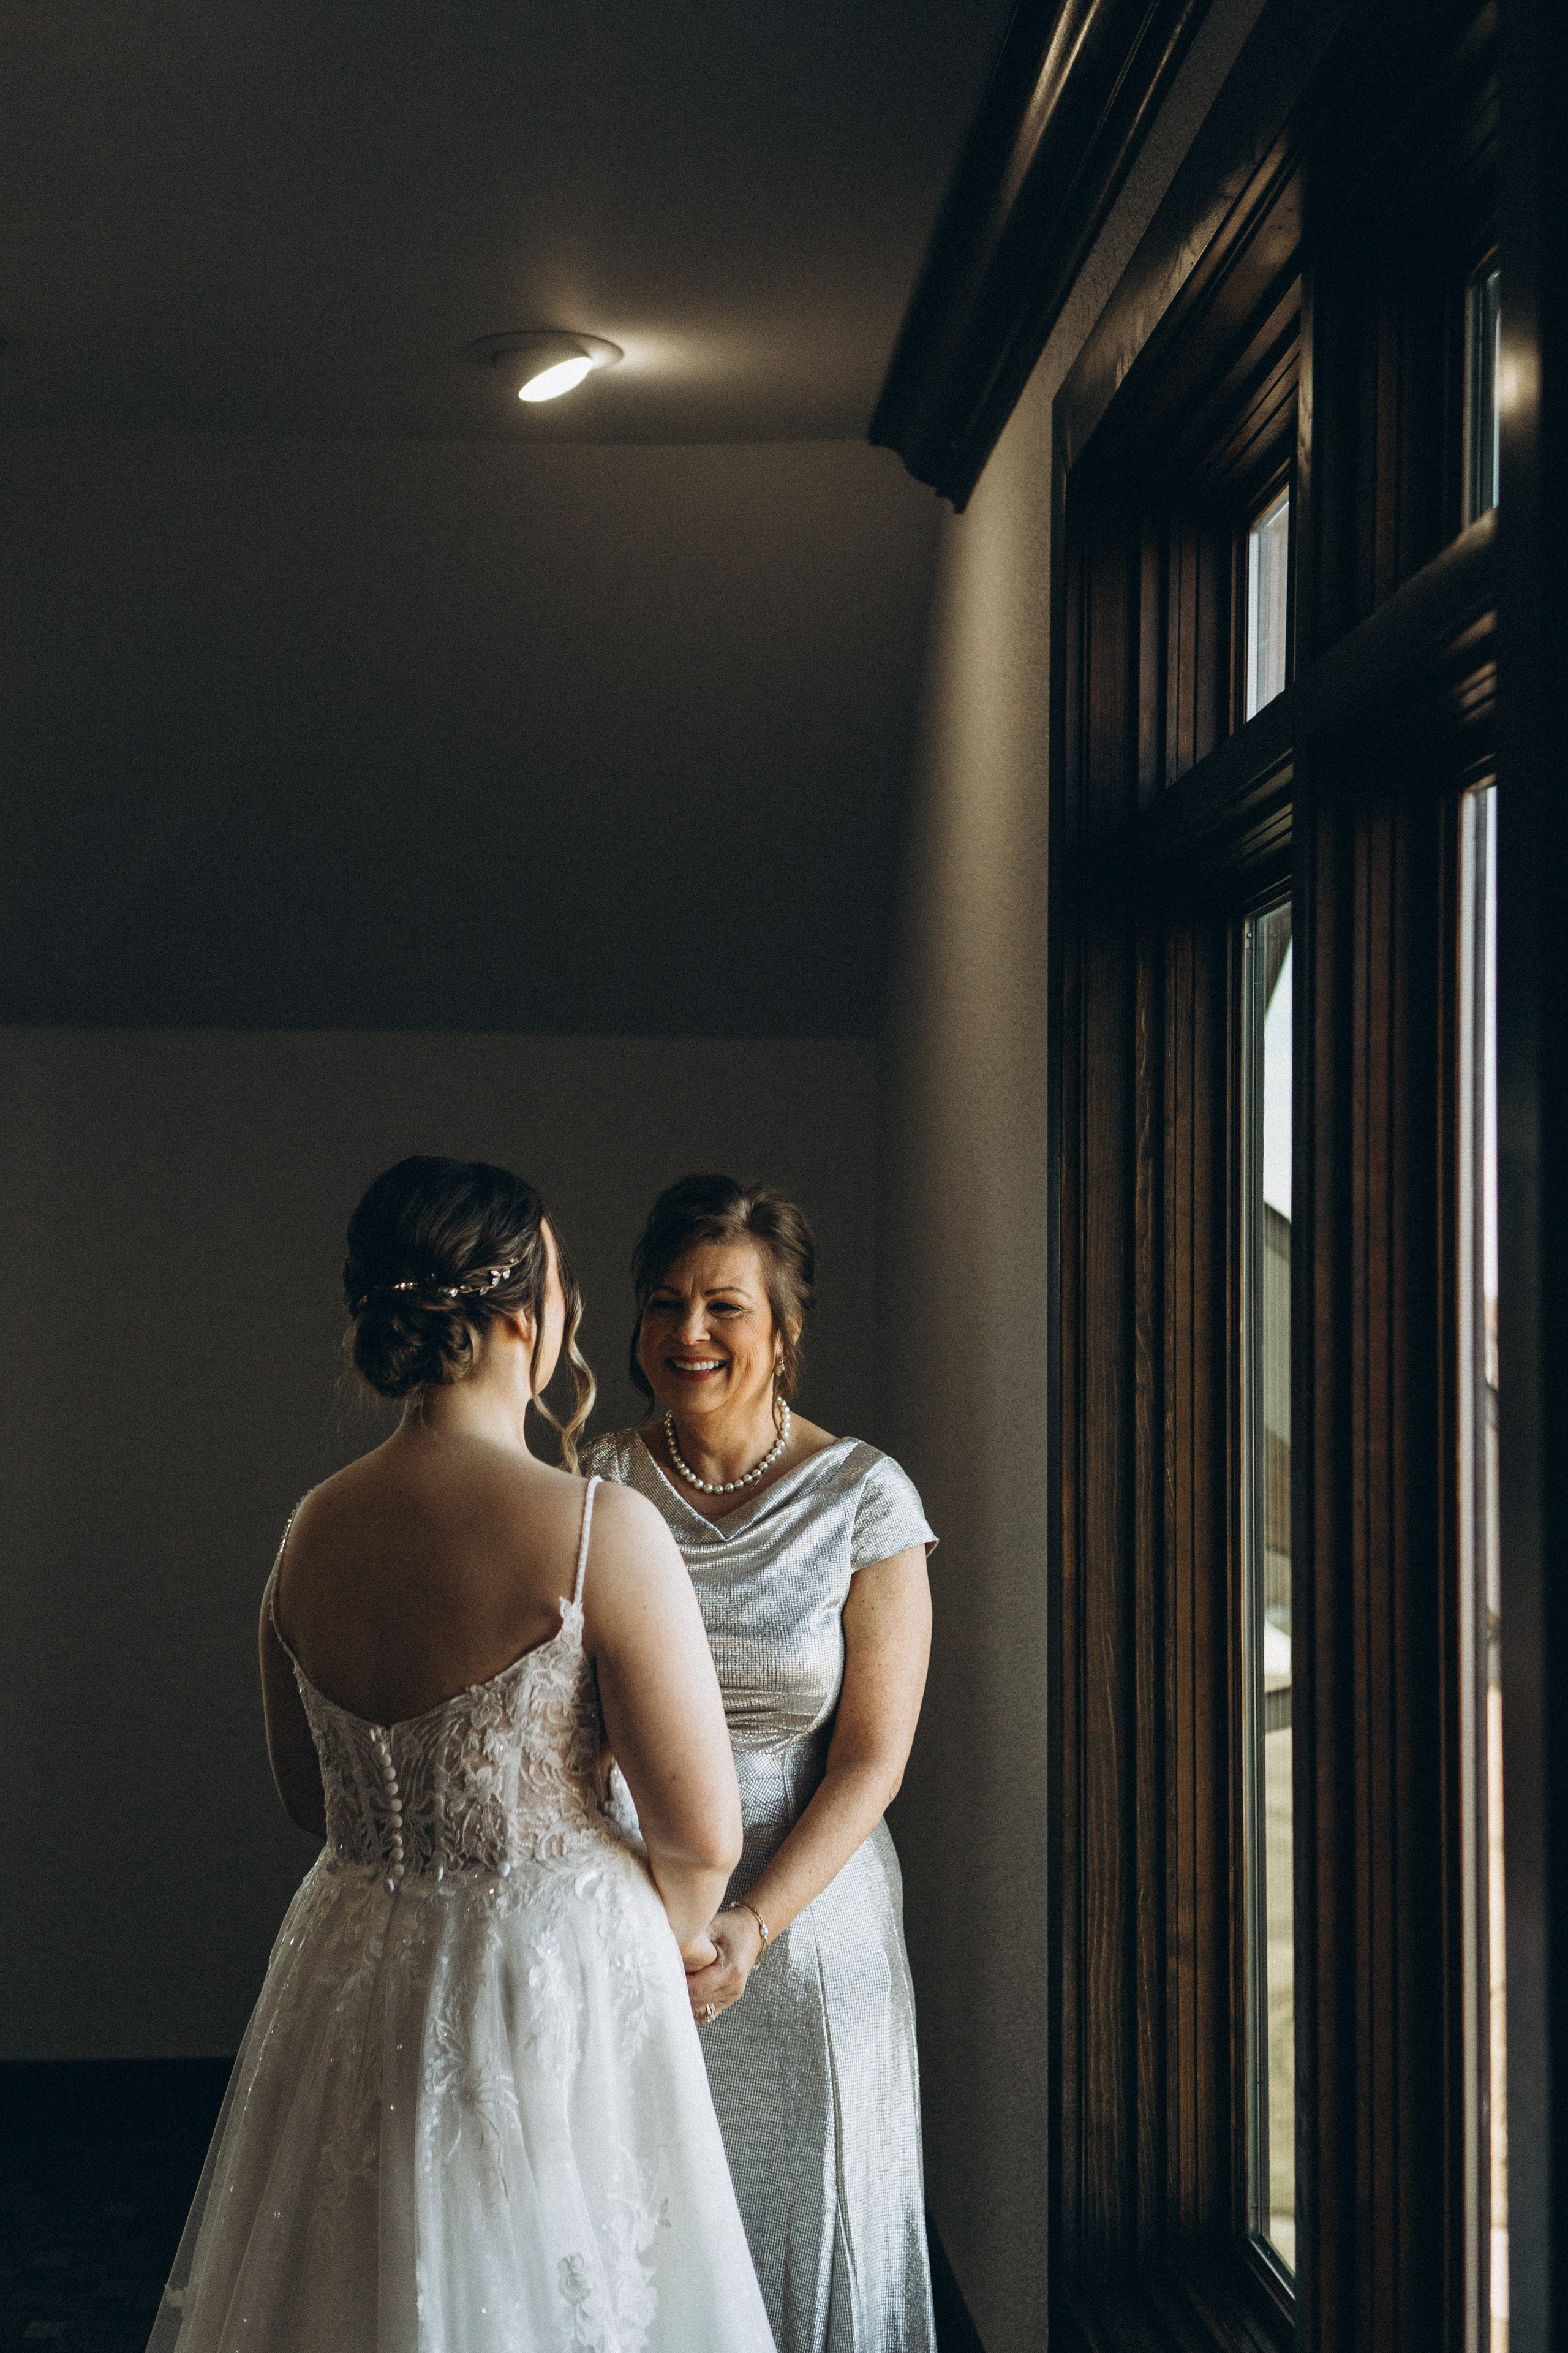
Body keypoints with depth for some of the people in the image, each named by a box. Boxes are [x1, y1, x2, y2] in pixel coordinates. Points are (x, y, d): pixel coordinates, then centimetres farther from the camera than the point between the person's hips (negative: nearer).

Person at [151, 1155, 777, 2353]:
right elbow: (703, 1834, -15)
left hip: (351, 1981, 6)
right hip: (558, 1975, -5)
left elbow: (309, 1794, 11)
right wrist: (677, 1937, 5)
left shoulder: (313, 1530, -2)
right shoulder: (603, 1529, -19)